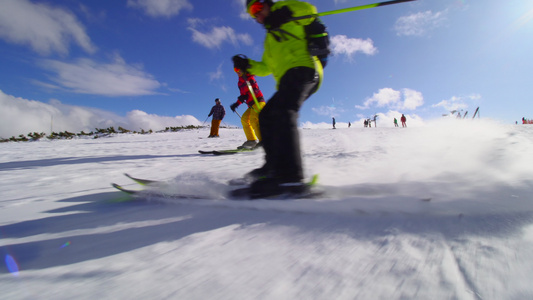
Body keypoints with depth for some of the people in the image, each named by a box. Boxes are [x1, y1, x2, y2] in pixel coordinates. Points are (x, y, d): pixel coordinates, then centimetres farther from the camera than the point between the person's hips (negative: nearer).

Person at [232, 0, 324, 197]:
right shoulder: (269, 40, 36)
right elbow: (266, 68, 35)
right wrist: (247, 65, 19)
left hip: (302, 68, -10)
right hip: (288, 79, 10)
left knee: (283, 112, -30)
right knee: (266, 116, 8)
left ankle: (290, 176, -45)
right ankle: (273, 166, 9)